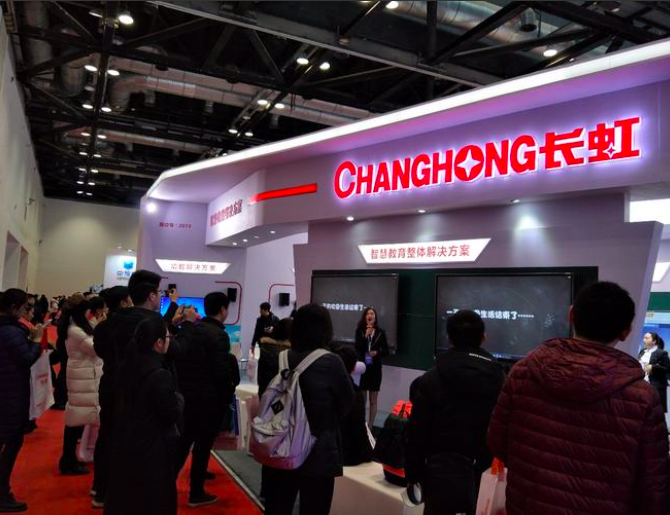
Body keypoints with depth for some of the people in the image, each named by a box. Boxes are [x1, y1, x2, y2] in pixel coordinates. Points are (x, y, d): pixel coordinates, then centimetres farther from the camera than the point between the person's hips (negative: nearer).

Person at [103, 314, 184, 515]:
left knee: (124, 495, 21)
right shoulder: (160, 376, -26)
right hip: (153, 447, -8)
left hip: (127, 441, 8)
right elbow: (173, 415, -21)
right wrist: (179, 397, -1)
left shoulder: (128, 366, -3)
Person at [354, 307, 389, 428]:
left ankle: (370, 426, 15)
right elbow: (357, 348, -11)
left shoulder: (380, 332, 0)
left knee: (373, 400, 8)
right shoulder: (360, 331, -2)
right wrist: (366, 336, -22)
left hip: (375, 368, 1)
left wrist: (377, 353, -14)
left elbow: (386, 351, 5)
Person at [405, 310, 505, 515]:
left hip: (442, 473, -2)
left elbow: (417, 432, -6)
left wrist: (412, 474, 5)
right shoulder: (499, 378, -2)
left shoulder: (431, 379, -9)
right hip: (485, 475, 3)